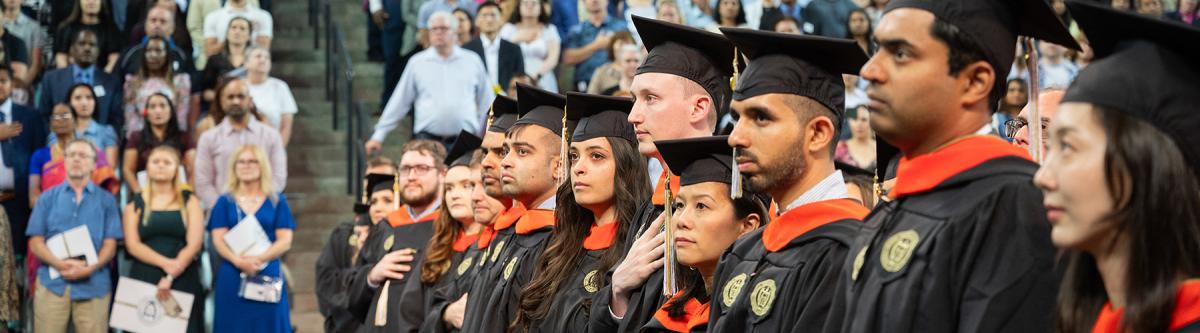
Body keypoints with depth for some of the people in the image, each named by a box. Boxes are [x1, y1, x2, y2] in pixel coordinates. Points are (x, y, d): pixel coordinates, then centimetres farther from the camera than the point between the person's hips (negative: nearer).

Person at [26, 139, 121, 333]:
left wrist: (90, 268, -15)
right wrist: (59, 264, -14)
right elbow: (35, 242, 5)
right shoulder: (48, 198, 12)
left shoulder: (106, 200, 10)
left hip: (93, 285, -1)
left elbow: (110, 244, 4)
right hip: (52, 283, 1)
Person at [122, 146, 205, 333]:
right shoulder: (135, 205, 10)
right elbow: (133, 245, -2)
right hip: (144, 281, 1)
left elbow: (194, 243, -3)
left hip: (183, 281, -1)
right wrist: (165, 263, -18)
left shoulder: (189, 202, 9)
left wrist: (171, 276, -15)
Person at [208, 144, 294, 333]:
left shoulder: (277, 202, 8)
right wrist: (238, 261, -18)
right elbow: (218, 240, 1)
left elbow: (285, 241, 1)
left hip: (268, 279, 0)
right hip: (232, 280, 0)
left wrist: (259, 258, -16)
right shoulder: (225, 202, 10)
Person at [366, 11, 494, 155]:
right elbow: (399, 102, 9)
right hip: (427, 140, 0)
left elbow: (487, 103, 12)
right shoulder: (417, 62, 7)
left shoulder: (472, 61, 8)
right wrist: (379, 136, 7)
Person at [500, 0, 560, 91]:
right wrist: (516, 40, -14)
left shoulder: (550, 30, 10)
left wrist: (537, 75, -19)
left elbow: (553, 59, -2)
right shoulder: (509, 28, 12)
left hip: (542, 85, 0)